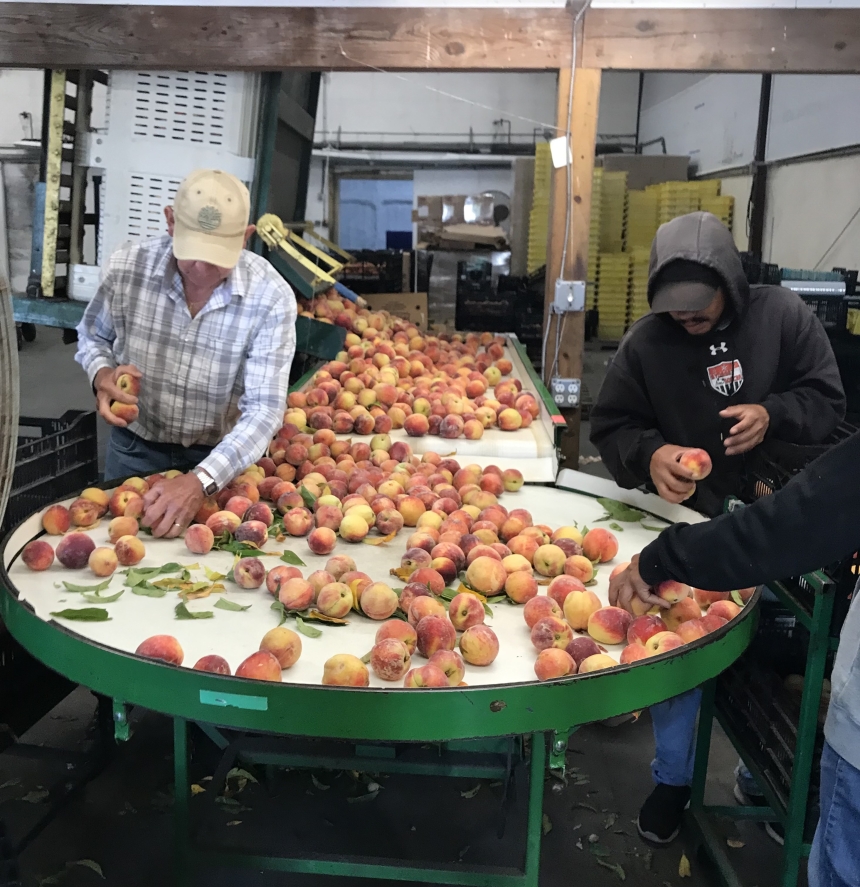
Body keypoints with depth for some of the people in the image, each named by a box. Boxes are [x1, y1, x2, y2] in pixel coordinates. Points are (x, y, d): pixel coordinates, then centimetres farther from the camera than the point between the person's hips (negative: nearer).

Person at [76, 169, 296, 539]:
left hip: (220, 456, -1)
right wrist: (102, 374, -21)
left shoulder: (271, 298, -25)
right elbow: (91, 335, 3)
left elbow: (264, 410, -28)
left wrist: (200, 481, -41)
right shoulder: (127, 267, -18)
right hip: (135, 448, 2)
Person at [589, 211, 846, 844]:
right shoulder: (645, 342, -11)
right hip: (689, 525, 0)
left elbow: (828, 402, -2)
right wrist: (648, 454, -26)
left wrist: (773, 414, -23)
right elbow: (611, 427, -5)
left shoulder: (783, 315, -9)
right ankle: (672, 779, 34)